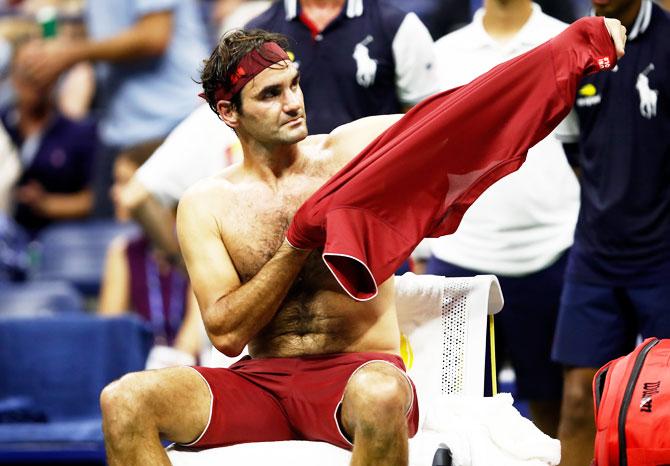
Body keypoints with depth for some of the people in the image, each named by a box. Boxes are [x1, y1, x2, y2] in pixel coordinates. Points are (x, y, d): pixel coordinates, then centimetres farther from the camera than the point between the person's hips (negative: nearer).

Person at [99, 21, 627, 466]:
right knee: (125, 400, -24)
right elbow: (226, 333, -1)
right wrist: (301, 243, -9)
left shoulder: (357, 148, 6)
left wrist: (580, 43, -11)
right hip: (262, 382, 2)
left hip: (356, 373, -2)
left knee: (380, 396, -41)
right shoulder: (206, 204, 7)